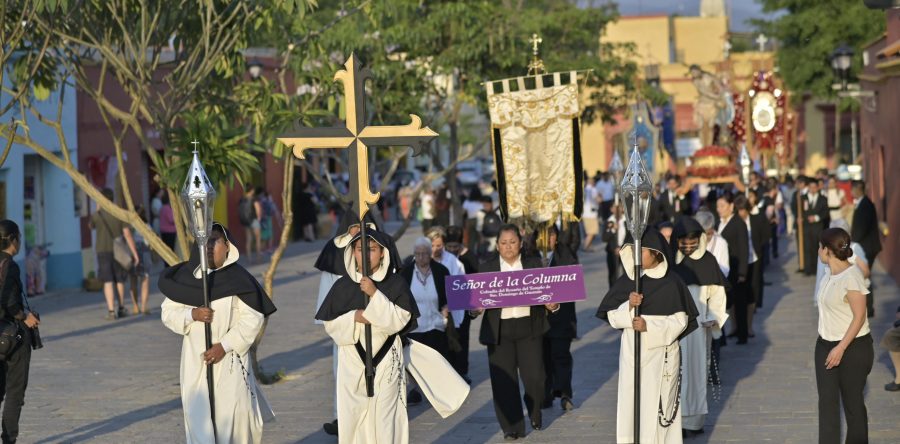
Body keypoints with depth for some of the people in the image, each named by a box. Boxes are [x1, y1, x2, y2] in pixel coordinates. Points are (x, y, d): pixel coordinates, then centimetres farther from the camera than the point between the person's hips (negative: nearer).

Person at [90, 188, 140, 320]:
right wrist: (135, 254, -6)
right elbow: (127, 235, -8)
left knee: (108, 282, -4)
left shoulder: (97, 216, -5)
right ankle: (121, 308, 28)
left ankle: (111, 311, -15)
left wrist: (98, 209, 22)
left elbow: (91, 226, 19)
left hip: (103, 251, -1)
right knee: (119, 280, 17)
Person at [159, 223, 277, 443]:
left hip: (230, 361, -3)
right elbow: (168, 312, 5)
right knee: (198, 415, 2)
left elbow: (252, 318, -8)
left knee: (233, 415, -3)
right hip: (195, 361, 3)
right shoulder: (185, 277, 4)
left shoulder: (238, 279, -6)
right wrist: (191, 314, -16)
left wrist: (225, 346, -16)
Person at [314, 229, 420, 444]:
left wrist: (375, 294, -19)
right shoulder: (342, 286, 4)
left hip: (386, 361, -2)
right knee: (352, 416, -1)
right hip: (353, 361, 2)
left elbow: (399, 320, -11)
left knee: (385, 416, -5)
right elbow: (330, 325, 4)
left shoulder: (396, 284, -1)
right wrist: (354, 317, -14)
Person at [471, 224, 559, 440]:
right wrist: (477, 308, -16)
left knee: (534, 377, -5)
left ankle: (535, 414, 25)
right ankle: (512, 427, 10)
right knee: (504, 380, -1)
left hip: (529, 328, 0)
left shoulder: (534, 265, 8)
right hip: (499, 331, 0)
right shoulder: (486, 268, 7)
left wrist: (552, 305, -12)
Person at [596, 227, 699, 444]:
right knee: (630, 406, 3)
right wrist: (628, 306, -15)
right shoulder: (626, 281, 6)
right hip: (631, 353, 4)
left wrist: (649, 325, -19)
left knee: (657, 406, -5)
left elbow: (680, 321, -8)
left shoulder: (670, 283, -6)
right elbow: (613, 316, 5)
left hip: (661, 355, -4)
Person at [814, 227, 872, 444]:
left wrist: (841, 349, -21)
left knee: (852, 401, 5)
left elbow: (859, 317, -19)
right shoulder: (828, 274, 5)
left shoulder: (851, 276, -19)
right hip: (826, 345, 7)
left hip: (853, 347, -7)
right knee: (827, 400, 2)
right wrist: (828, 345, 12)